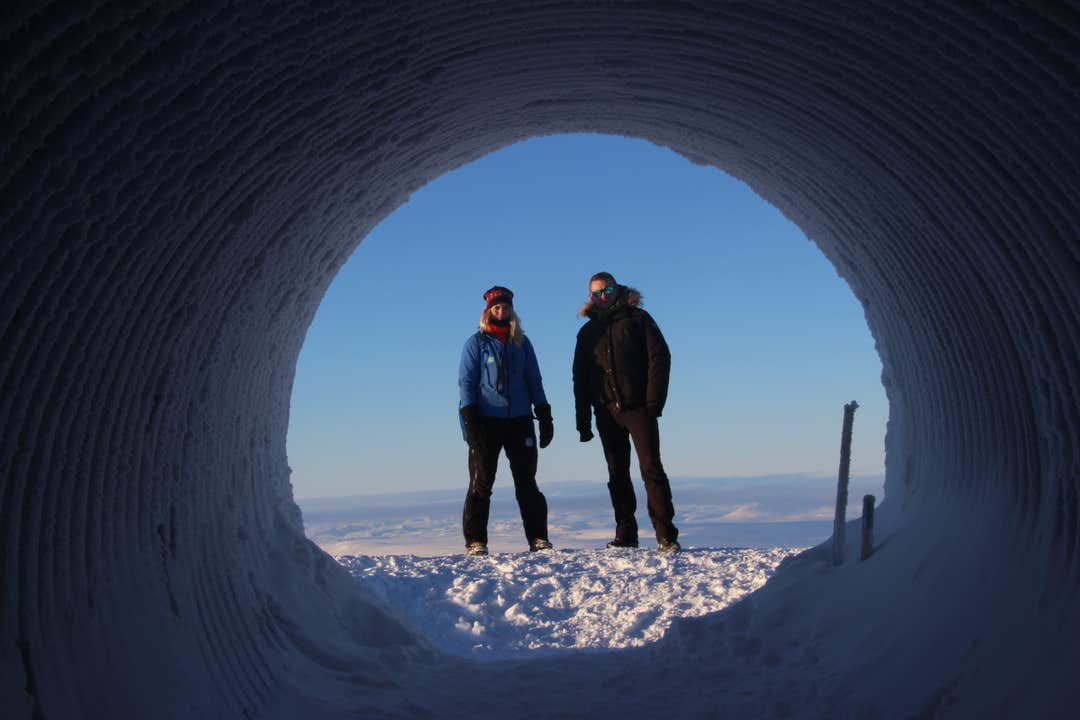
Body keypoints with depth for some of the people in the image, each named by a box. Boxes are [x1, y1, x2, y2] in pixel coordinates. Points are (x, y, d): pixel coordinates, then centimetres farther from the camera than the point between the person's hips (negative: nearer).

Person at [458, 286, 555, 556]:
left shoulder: (522, 343, 14)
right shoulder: (476, 342, 4)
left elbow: (534, 381, 16)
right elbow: (466, 381, -1)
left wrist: (545, 417, 8)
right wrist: (469, 421, -12)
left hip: (520, 421, 3)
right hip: (486, 421, -3)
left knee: (527, 482, 5)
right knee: (481, 483, -2)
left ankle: (538, 538, 9)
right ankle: (475, 541, 2)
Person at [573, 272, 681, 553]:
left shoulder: (638, 318, 4)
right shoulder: (587, 332, 14)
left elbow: (660, 357, -3)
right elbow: (580, 379, 14)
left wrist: (654, 401, -13)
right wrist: (583, 421, 6)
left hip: (638, 407, -4)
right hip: (607, 411, 4)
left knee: (651, 468, -10)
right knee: (617, 475, 5)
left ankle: (667, 536, -10)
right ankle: (625, 534, 11)